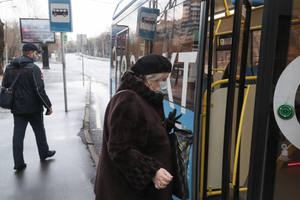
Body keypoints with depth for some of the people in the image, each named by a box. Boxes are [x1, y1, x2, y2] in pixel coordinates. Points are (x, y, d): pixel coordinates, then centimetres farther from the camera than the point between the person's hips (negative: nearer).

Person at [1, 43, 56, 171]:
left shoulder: (9, 68, 7)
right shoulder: (33, 68, -15)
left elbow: (5, 86, 13)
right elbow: (40, 90, -19)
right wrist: (48, 105, -11)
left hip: (17, 108, 5)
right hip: (33, 108, -5)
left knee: (18, 134, 7)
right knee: (39, 132, 14)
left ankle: (18, 163, 9)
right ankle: (44, 154, 31)